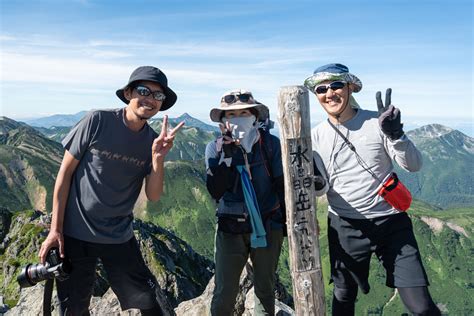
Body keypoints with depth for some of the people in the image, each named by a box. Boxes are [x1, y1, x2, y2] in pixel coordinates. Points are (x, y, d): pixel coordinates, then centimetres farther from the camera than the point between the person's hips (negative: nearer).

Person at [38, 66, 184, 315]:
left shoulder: (152, 141, -3)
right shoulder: (97, 121, -13)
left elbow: (153, 196, -6)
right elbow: (65, 172, -7)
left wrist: (158, 157, -23)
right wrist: (55, 229, -7)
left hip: (119, 237, 3)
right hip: (75, 234, -2)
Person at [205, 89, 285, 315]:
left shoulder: (270, 144, -6)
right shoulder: (215, 148, -4)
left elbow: (282, 185, 0)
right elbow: (215, 191, -13)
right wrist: (227, 156, -22)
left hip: (267, 226, 0)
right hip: (231, 229, 0)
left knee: (265, 288, 16)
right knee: (224, 292, 4)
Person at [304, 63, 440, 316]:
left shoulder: (376, 122, -3)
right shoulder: (316, 136, 1)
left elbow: (414, 165, -5)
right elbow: (320, 188, 2)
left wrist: (395, 134, -22)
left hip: (390, 222, -1)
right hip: (345, 227, 1)